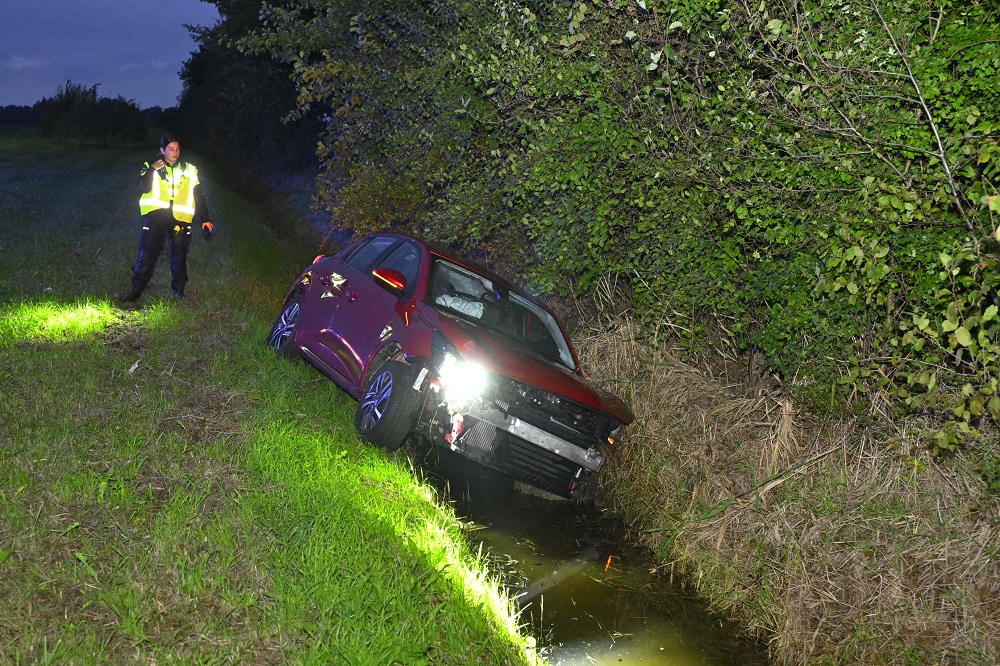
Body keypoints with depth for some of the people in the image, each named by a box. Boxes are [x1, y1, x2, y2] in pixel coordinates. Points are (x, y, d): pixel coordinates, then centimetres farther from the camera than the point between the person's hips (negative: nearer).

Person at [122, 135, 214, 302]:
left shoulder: (189, 170, 11)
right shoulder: (151, 166, 7)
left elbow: (199, 196, 13)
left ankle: (179, 288, 20)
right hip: (155, 215, -1)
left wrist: (205, 219, 9)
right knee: (147, 252, -5)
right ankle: (136, 289, 1)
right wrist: (152, 170, -18)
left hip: (180, 218, 2)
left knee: (179, 254, 6)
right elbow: (144, 187, -8)